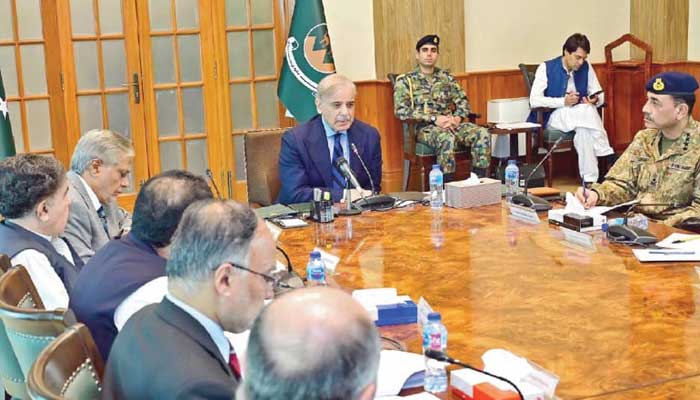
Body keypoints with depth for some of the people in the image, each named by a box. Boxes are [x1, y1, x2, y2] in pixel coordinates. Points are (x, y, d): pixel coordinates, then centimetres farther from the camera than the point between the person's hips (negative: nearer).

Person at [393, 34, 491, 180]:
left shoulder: (446, 76, 17)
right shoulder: (405, 80, 3)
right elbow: (401, 110, -10)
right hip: (424, 127, -5)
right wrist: (434, 119, -17)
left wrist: (458, 117, -9)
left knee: (482, 133, -22)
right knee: (447, 138, -37)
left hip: (450, 123, 5)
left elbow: (463, 100, 15)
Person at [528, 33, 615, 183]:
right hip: (554, 117, -3)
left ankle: (590, 180, -36)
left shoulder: (586, 67, 5)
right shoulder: (546, 68, -6)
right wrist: (563, 102, -26)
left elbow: (600, 95, 9)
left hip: (581, 117, 3)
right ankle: (607, 154, -28)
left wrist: (595, 100, -18)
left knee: (583, 131, -35)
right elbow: (534, 100, -15)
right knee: (587, 111, -33)